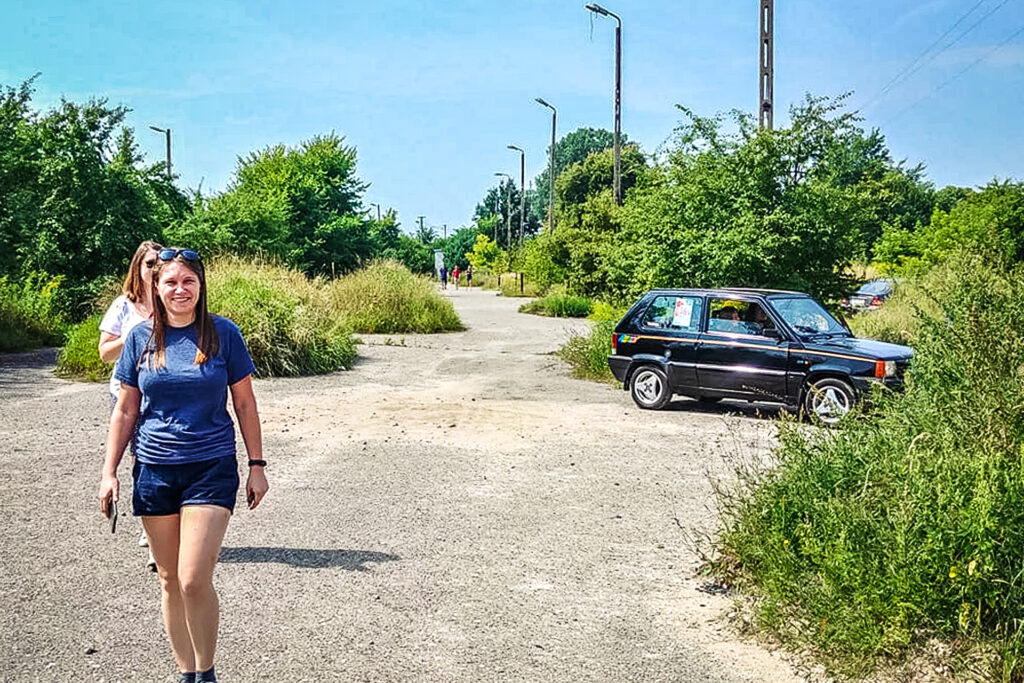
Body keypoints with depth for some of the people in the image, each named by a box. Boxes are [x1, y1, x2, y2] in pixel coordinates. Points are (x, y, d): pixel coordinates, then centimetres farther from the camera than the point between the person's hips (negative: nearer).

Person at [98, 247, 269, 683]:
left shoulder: (222, 333, -3)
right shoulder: (141, 337, 2)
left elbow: (244, 403, 3)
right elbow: (125, 410, 8)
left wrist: (257, 465, 1)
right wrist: (109, 472, 5)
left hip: (211, 468, -3)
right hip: (155, 470, 3)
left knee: (194, 579, -11)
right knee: (169, 579, 10)